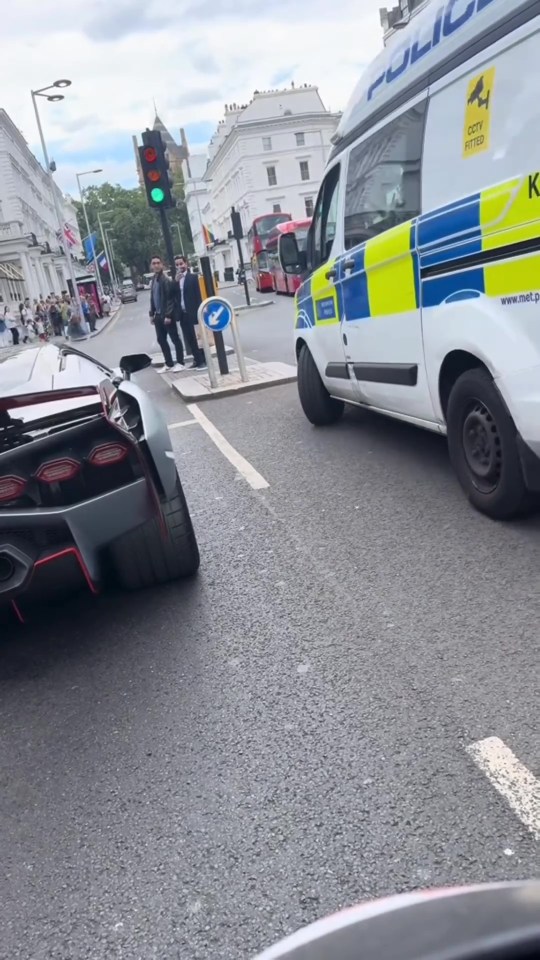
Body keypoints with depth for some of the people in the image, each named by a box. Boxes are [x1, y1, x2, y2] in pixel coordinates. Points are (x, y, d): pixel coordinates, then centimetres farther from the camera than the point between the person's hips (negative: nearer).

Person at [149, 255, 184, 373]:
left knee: (175, 338, 1)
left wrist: (168, 315, -20)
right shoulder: (154, 279, 12)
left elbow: (170, 298, -16)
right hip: (158, 315, 8)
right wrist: (152, 314, 14)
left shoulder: (166, 279, -12)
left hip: (167, 315, -8)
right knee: (161, 340, 11)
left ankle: (180, 362, 9)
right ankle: (169, 363, 20)